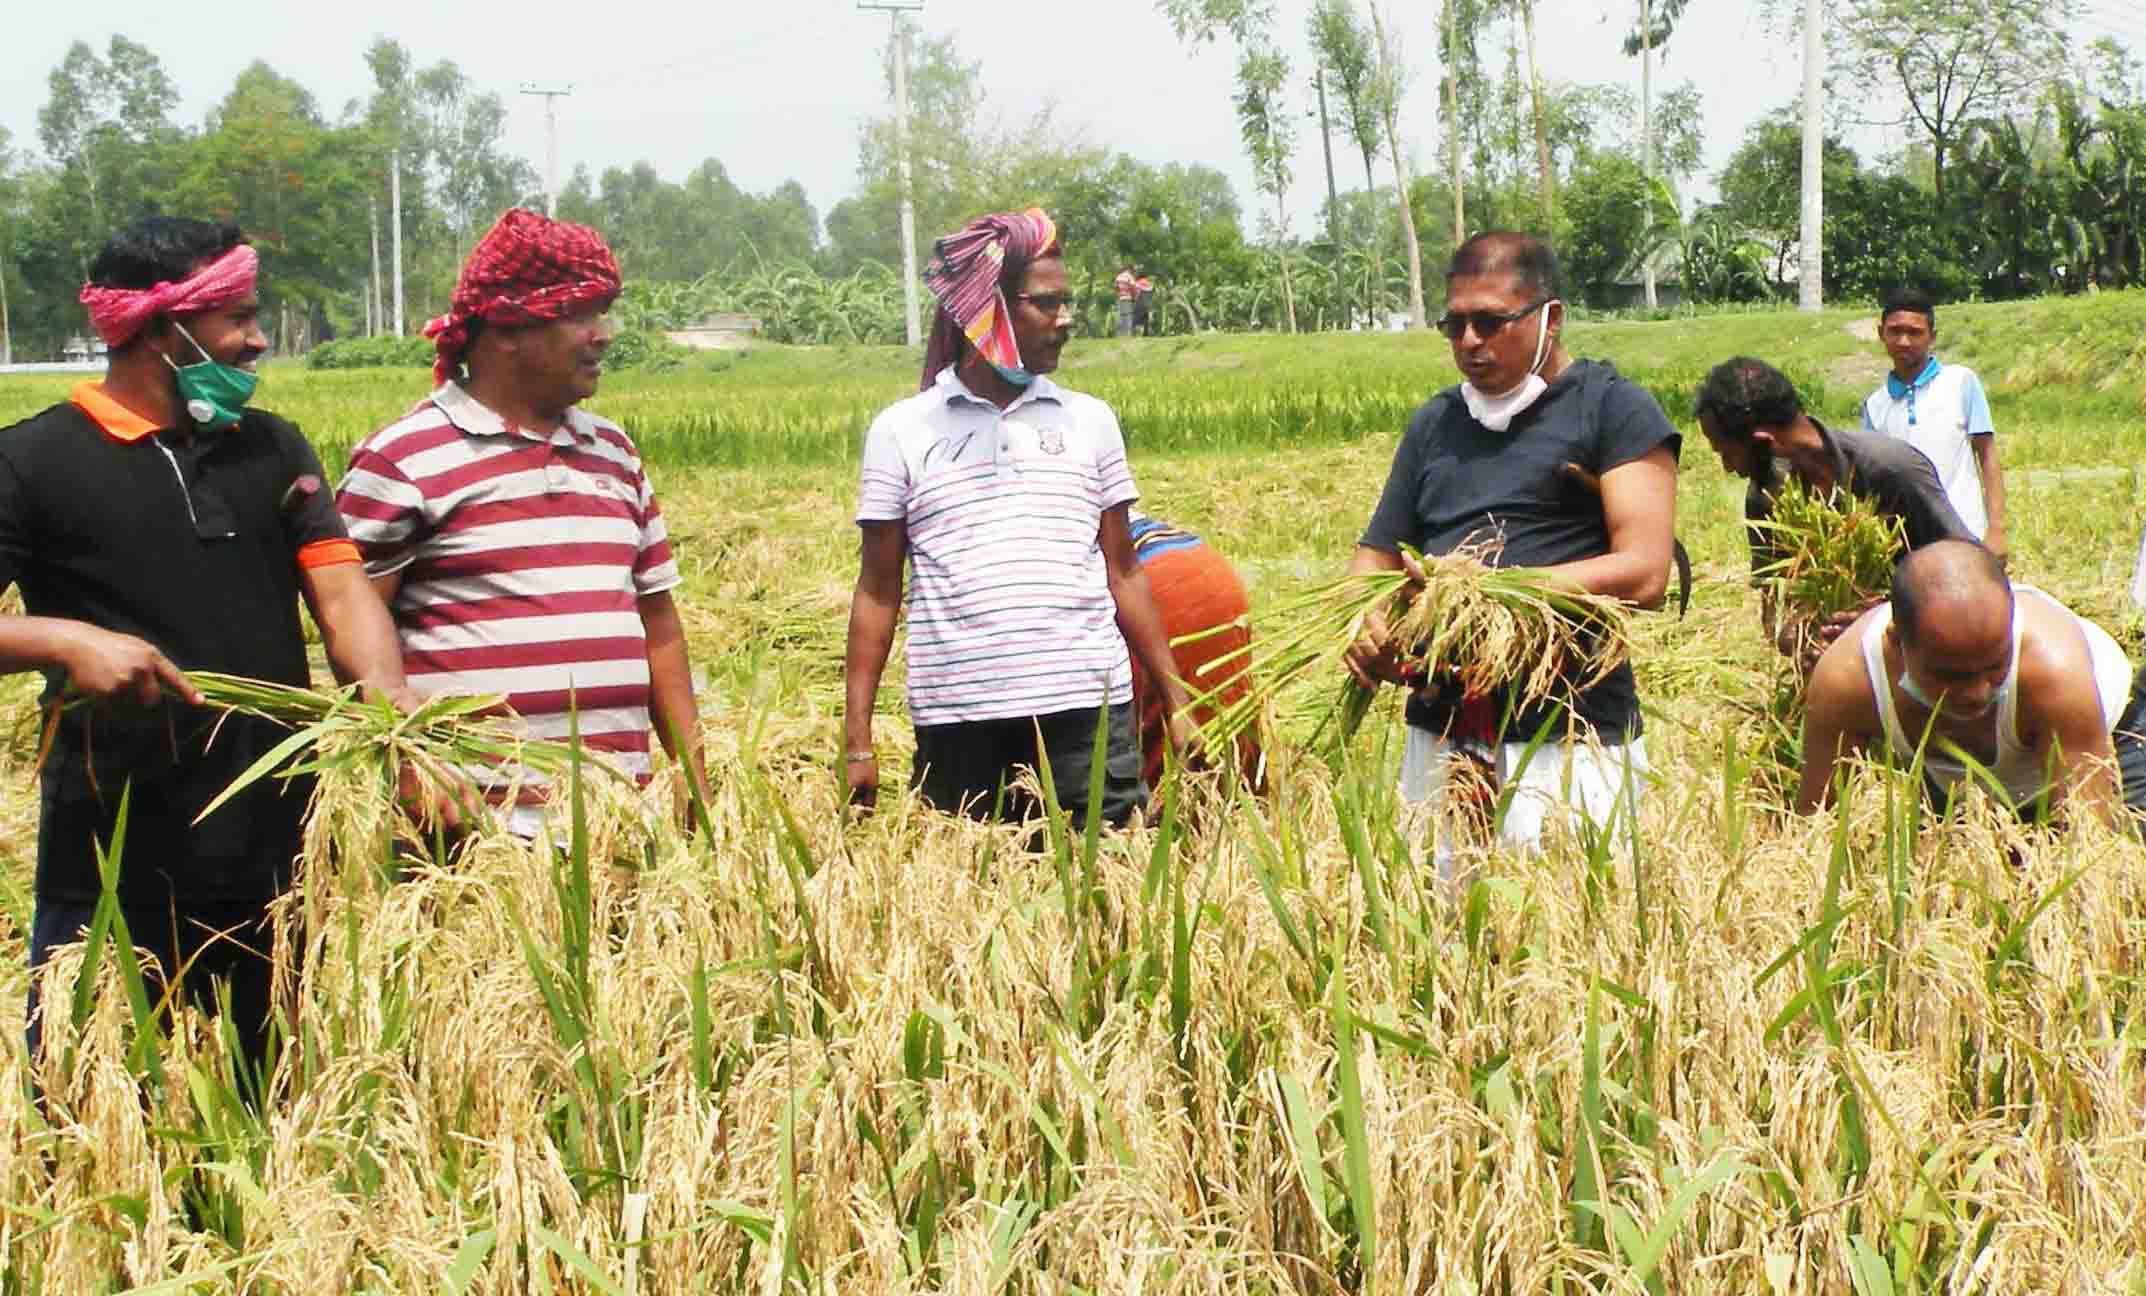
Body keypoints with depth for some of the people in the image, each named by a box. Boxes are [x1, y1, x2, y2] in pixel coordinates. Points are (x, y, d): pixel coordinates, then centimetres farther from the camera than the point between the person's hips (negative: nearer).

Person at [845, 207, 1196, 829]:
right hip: (955, 719, -1)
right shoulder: (901, 429, 6)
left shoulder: (1089, 421, 11)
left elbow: (1122, 573, 14)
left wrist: (1176, 702, 9)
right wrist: (857, 741, 2)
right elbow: (878, 591, 7)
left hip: (1088, 707, 1)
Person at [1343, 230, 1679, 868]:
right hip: (1439, 732, 5)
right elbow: (1375, 557, 20)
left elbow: (1642, 574, -10)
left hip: (1567, 736, -5)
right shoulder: (1437, 422, 19)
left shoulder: (1613, 409, 0)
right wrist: (1365, 626, -4)